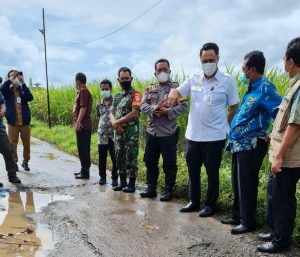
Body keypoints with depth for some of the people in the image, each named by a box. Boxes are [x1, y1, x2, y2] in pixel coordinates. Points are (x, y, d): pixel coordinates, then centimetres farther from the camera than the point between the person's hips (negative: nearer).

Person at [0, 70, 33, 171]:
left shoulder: (23, 90, 9)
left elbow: (30, 98, -12)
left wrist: (23, 83, -13)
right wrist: (10, 80, -14)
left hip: (25, 122, 2)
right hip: (13, 122, -1)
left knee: (26, 144, 7)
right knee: (12, 144, 1)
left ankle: (25, 162, 23)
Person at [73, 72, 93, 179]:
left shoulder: (83, 91, -11)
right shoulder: (83, 91, 19)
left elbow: (83, 107, -20)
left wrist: (78, 122, -24)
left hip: (83, 125, -10)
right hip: (83, 125, 10)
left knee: (83, 149, -6)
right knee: (82, 149, 14)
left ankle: (85, 172, -2)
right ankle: (84, 170, 22)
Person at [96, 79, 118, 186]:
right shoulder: (99, 104, 10)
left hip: (113, 135, -4)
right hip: (102, 135, 4)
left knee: (115, 158, 2)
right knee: (102, 157, 10)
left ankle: (114, 178, 12)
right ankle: (102, 177, 22)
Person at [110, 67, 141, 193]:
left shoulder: (135, 94, -5)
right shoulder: (117, 96, 16)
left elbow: (134, 113, -16)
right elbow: (112, 113, 12)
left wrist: (117, 122, -12)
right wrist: (114, 123, -11)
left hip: (131, 131, -7)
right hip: (118, 132, 7)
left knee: (131, 157, -3)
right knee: (119, 157, 11)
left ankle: (131, 184, 4)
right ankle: (122, 182, 22)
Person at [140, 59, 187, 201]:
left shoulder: (176, 87, 0)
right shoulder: (150, 89, 12)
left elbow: (183, 105, -9)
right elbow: (143, 105, -1)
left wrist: (167, 111, -22)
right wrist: (153, 109, -21)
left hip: (168, 133, -4)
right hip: (151, 132, 4)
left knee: (169, 164, 3)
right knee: (150, 162, 12)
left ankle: (169, 190, 14)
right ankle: (151, 189, 24)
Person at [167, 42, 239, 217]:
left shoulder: (227, 81, -5)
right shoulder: (194, 80, 5)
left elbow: (234, 108, 0)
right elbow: (178, 92, 7)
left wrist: (225, 127, -2)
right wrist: (173, 91, -17)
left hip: (215, 136, -4)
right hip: (193, 135, 5)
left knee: (212, 171, 7)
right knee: (193, 170, 15)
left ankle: (211, 204, 23)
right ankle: (194, 201, 31)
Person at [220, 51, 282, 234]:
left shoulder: (265, 88, -16)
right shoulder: (253, 88, 12)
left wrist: (273, 137, -16)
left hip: (251, 146, -9)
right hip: (240, 144, 9)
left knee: (247, 185, 1)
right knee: (237, 183, 17)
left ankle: (247, 222, 15)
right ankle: (238, 216, 31)